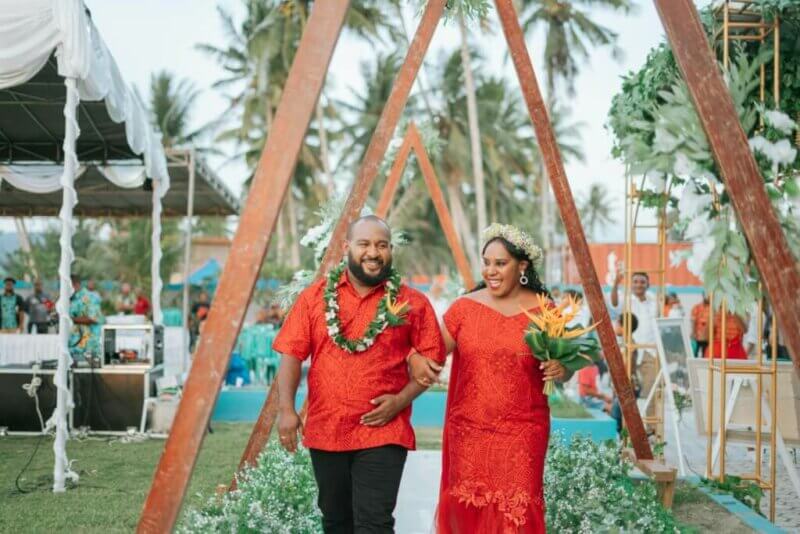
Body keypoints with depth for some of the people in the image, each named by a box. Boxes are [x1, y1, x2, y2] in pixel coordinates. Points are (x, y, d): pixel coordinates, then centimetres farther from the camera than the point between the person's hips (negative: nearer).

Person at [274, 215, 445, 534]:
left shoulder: (412, 303, 0)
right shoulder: (315, 296, 4)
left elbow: (431, 360, 1)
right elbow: (292, 355, 1)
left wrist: (400, 401, -12)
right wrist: (286, 409, -10)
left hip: (382, 433, -3)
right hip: (325, 431, 3)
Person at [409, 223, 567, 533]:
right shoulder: (464, 307, 1)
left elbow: (562, 365, 7)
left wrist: (561, 370, -16)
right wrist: (416, 361, -20)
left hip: (522, 432, -2)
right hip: (468, 431, 2)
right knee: (467, 508, 9)